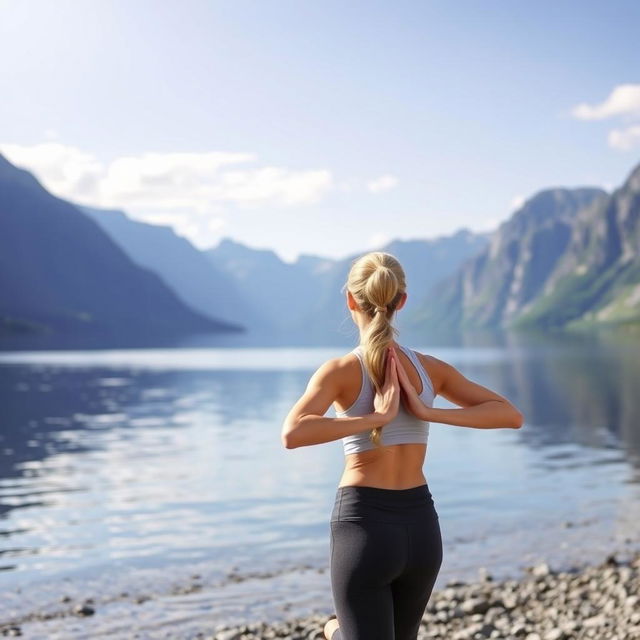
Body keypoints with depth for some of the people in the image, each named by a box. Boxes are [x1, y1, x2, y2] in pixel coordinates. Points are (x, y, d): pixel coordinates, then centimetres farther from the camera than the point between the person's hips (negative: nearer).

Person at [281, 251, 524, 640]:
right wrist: (428, 413, -12)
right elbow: (511, 415, -2)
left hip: (364, 524, -7)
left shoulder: (341, 370, -12)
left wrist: (376, 418, -25)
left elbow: (292, 434, -30)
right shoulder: (430, 368, 1)